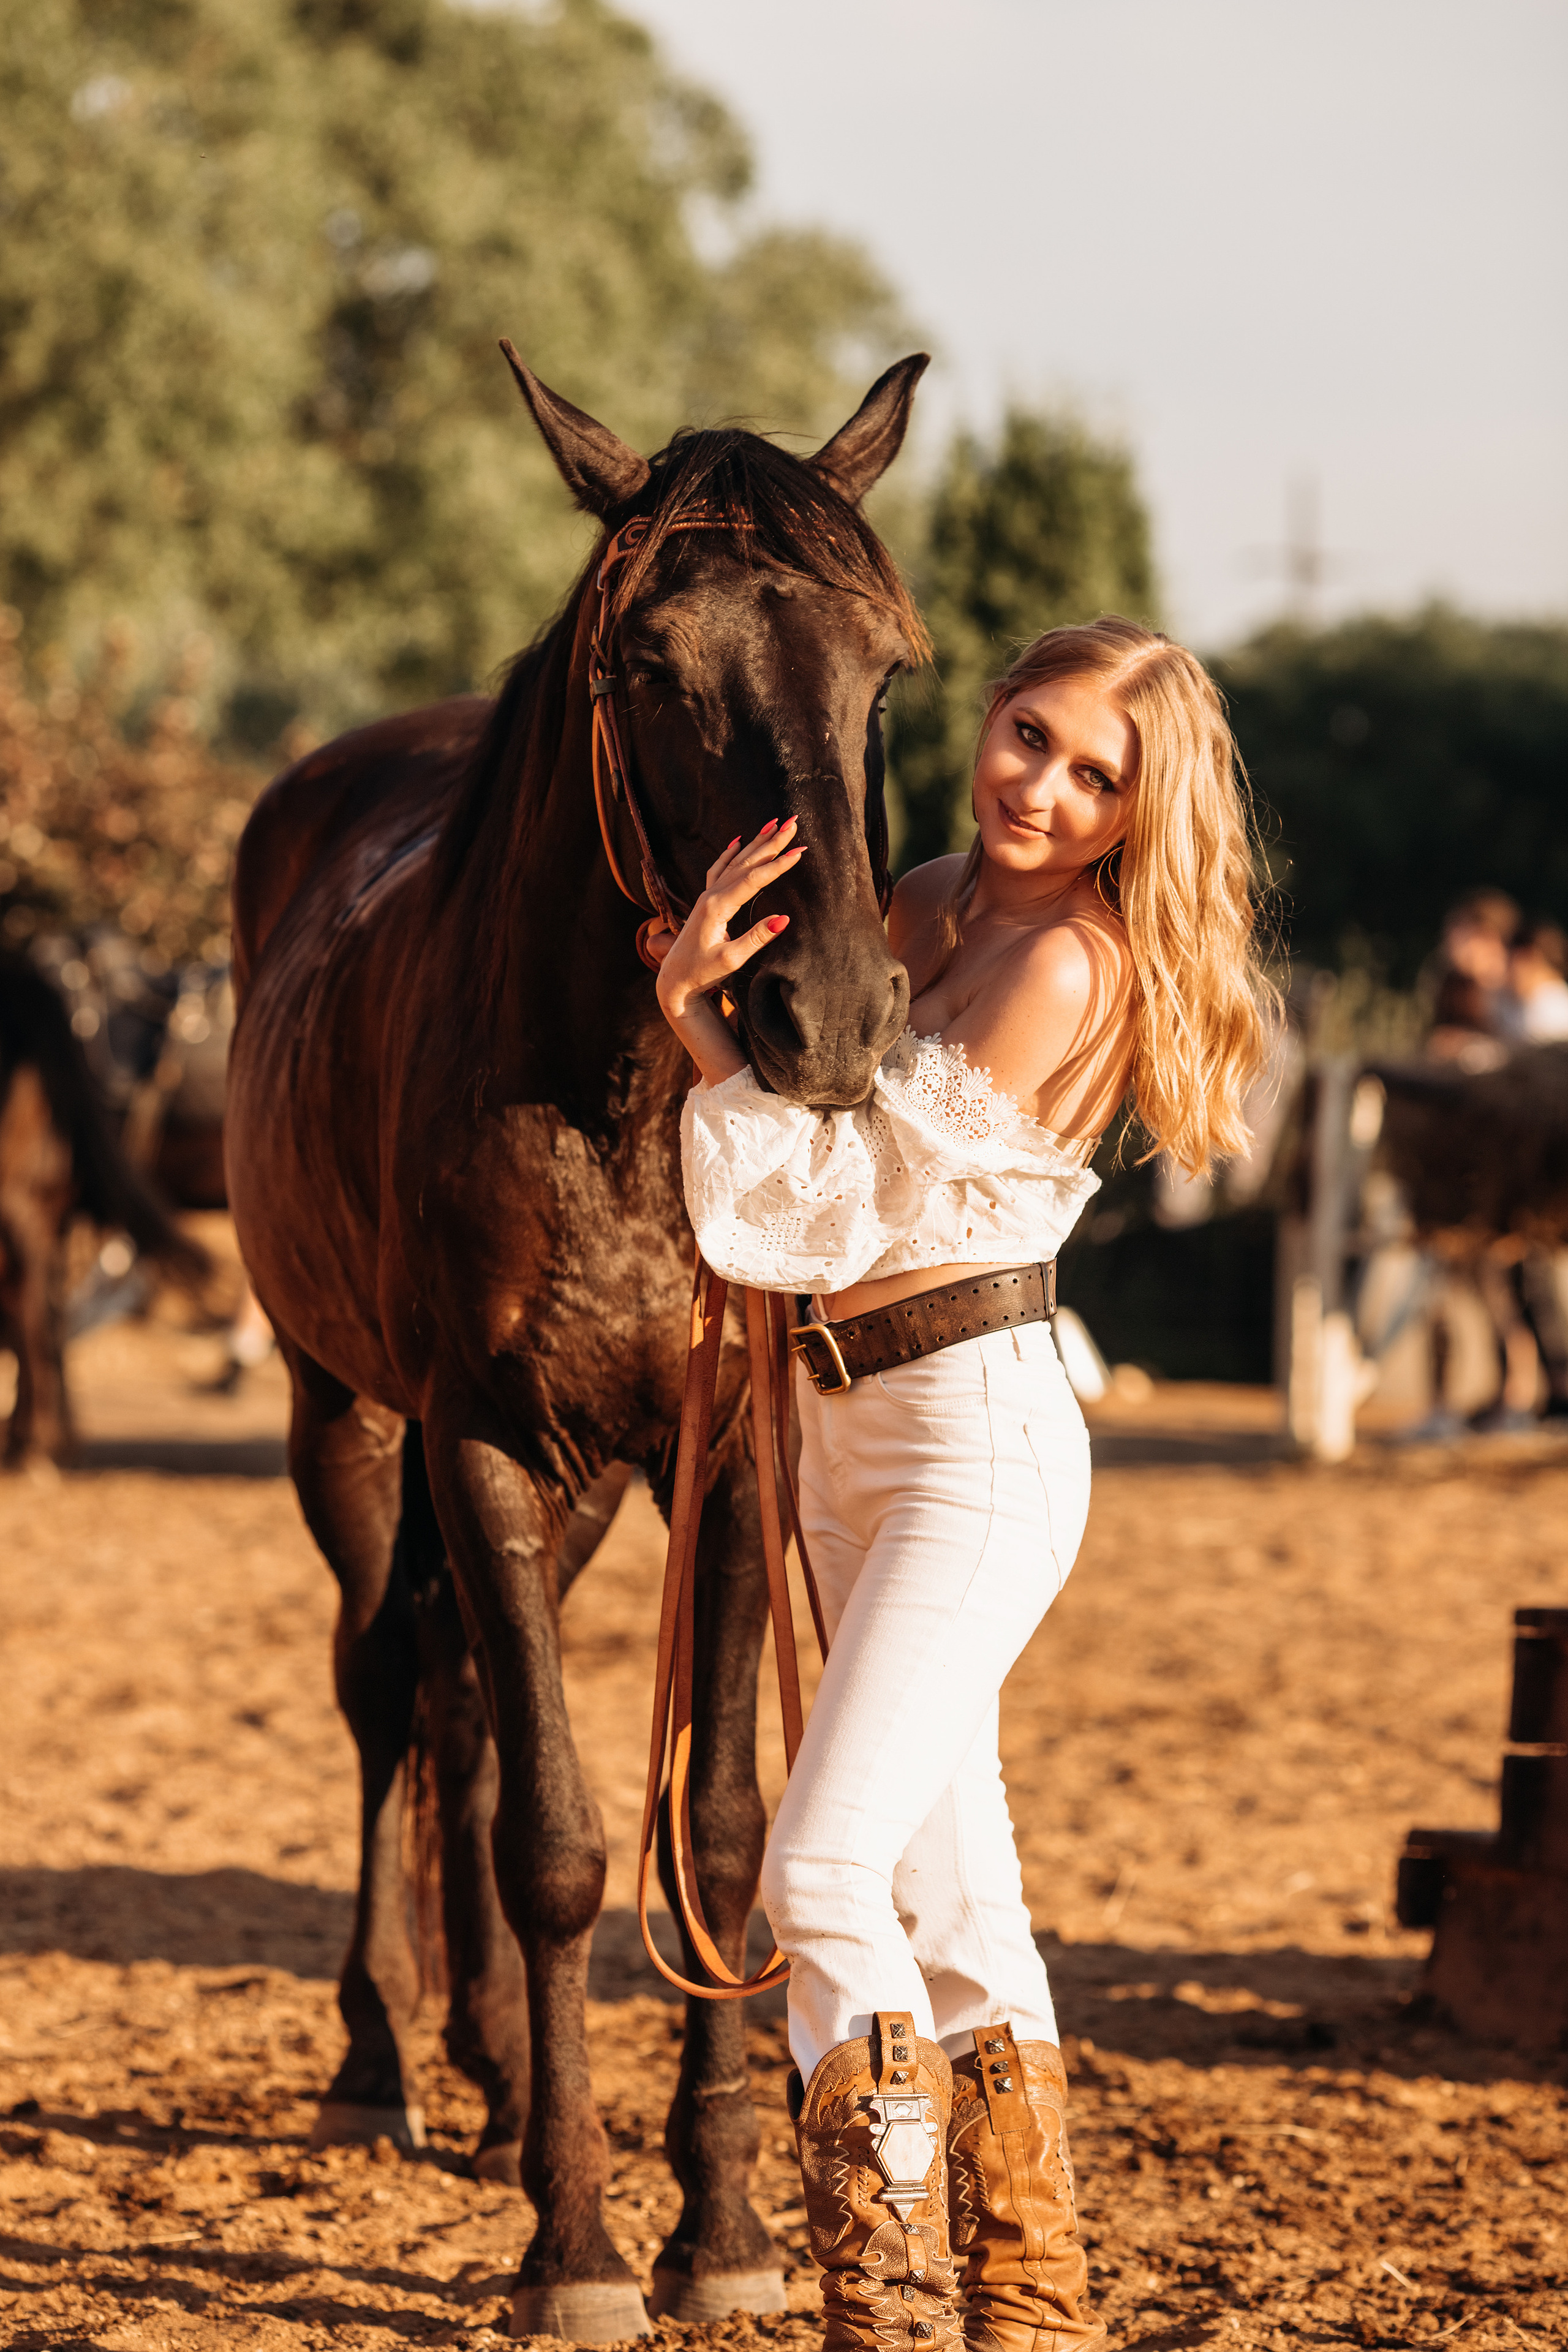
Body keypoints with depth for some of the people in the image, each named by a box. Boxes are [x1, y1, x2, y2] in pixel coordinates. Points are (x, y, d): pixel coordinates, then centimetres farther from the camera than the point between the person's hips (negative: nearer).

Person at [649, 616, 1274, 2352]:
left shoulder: (1063, 968, -16)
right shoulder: (927, 905, 10)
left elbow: (834, 1199, -16)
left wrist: (697, 1009, -13)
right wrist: (718, 954, 2)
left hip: (976, 1427, -9)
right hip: (846, 1424, 9)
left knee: (826, 1866, -17)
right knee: (950, 1887, 13)